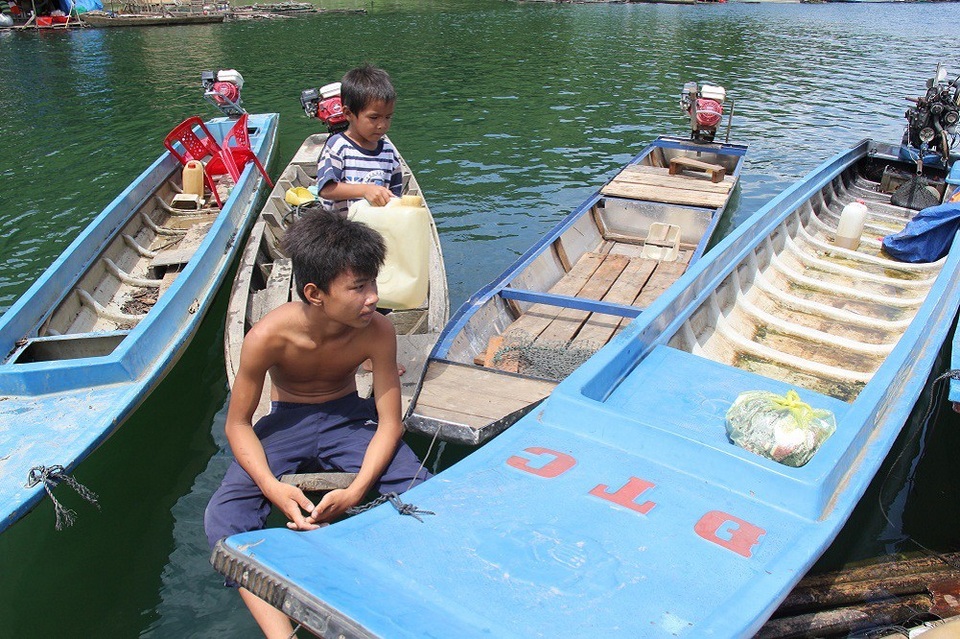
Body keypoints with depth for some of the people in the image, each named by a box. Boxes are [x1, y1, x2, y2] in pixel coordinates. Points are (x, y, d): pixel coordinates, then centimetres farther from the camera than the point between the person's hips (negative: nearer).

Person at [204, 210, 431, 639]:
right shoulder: (268, 337, -26)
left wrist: (356, 490, -31)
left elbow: (389, 422, -15)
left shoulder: (377, 332, -22)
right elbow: (237, 424, -14)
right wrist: (272, 487, -31)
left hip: (349, 419, 1)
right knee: (223, 517, -27)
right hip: (286, 424, 0)